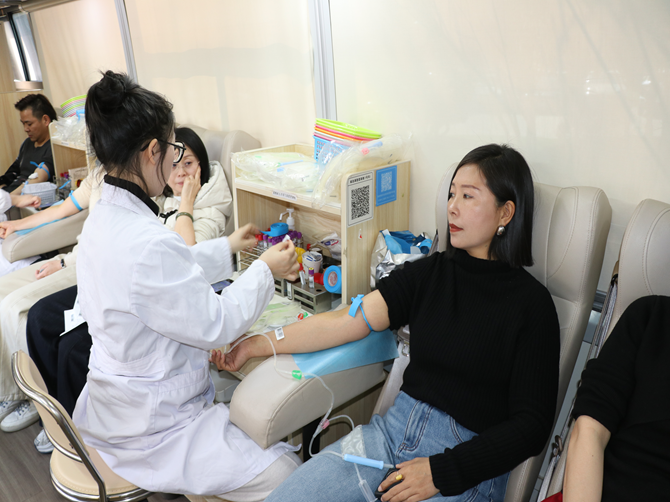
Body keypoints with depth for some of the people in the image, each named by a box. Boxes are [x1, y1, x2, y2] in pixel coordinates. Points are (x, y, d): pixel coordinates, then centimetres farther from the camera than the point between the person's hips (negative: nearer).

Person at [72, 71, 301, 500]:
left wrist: (227, 248, 20)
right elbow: (214, 325, -23)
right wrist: (265, 271, -10)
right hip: (147, 428, -10)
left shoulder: (105, 219, -1)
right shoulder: (146, 243, -34)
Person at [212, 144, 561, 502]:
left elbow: (531, 425, -8)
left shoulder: (531, 304, -7)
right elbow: (348, 321, -1)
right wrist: (256, 345, -4)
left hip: (468, 463, -3)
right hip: (396, 427, 4)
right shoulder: (431, 272, 4)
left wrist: (442, 473, -15)